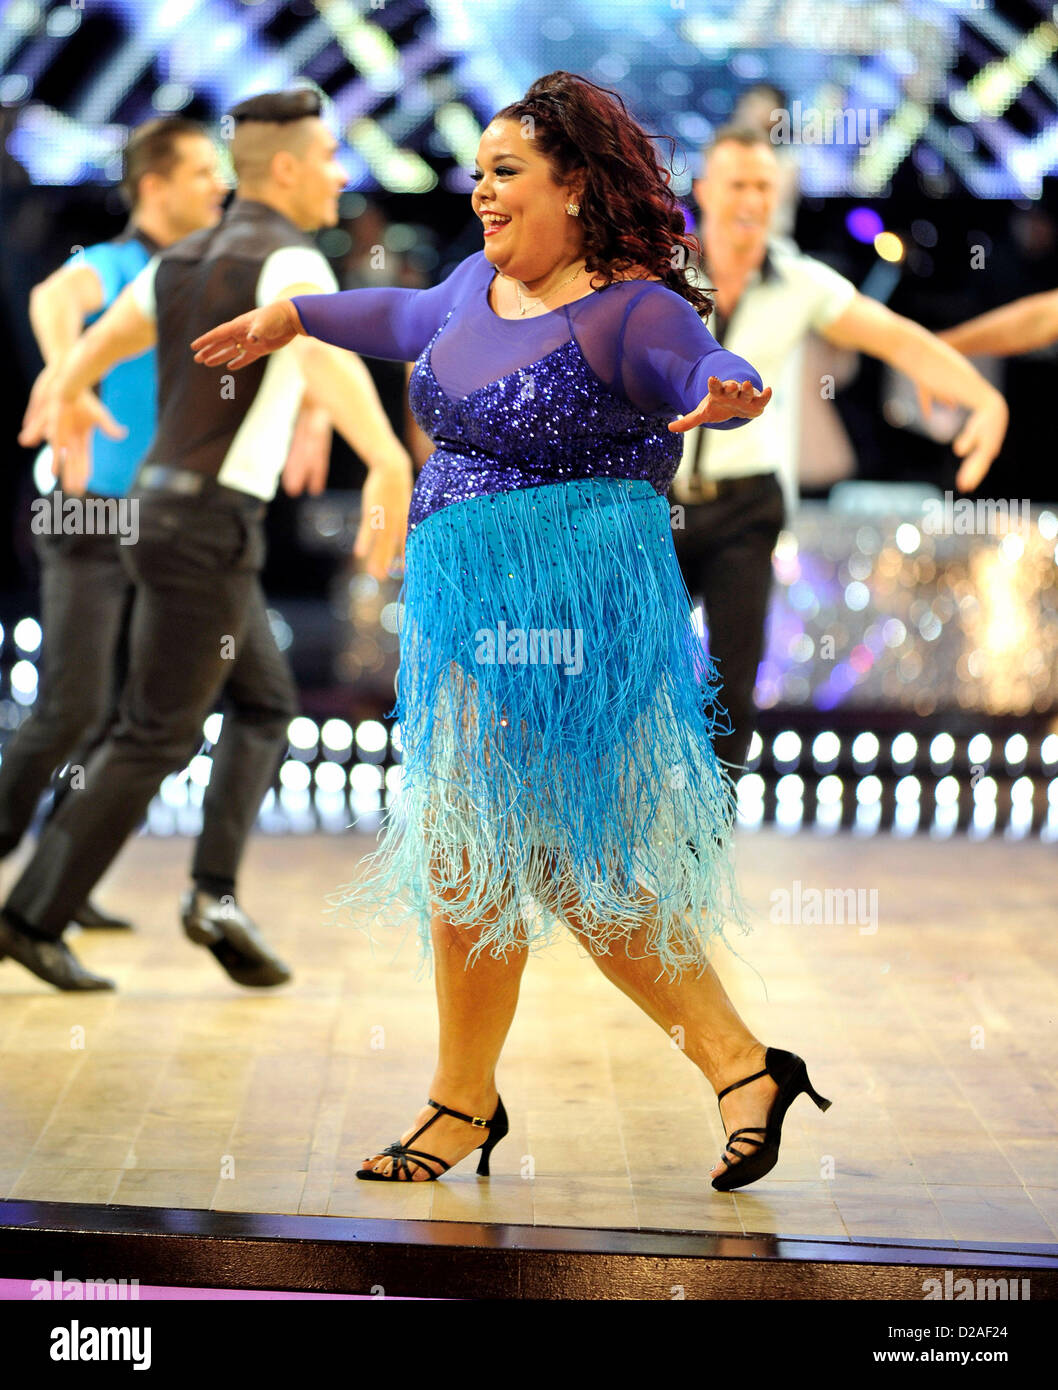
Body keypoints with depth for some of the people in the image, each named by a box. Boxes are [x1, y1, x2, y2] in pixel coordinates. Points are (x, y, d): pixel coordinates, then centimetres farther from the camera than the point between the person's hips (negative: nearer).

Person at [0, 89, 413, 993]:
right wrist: (388, 462, -52)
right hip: (210, 522, -9)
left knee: (268, 704, 17)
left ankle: (217, 892, 5)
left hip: (164, 505, 9)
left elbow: (93, 349, 25)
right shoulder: (289, 260, -13)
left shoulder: (183, 260, 13)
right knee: (157, 737, -2)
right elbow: (325, 356, -36)